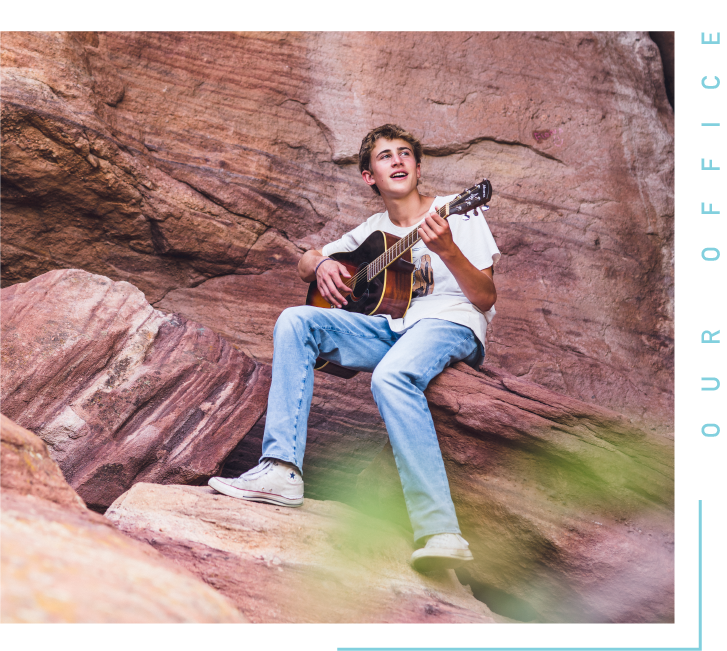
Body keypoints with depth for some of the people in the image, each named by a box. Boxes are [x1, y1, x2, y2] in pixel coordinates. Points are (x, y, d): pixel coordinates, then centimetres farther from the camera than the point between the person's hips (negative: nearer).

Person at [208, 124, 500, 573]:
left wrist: (447, 250, -21)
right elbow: (305, 263, 30)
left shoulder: (456, 213, 6)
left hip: (450, 324, -6)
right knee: (295, 321, -15)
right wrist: (322, 266, 5)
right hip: (390, 327, 6)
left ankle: (440, 531, -49)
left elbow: (485, 299, -4)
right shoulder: (374, 230, 24)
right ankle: (281, 468, -24)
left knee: (392, 376, -40)